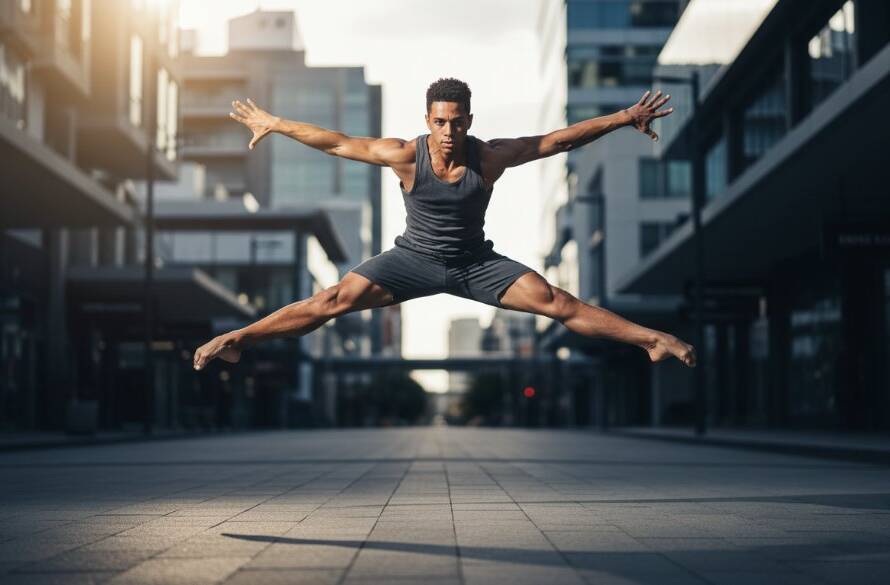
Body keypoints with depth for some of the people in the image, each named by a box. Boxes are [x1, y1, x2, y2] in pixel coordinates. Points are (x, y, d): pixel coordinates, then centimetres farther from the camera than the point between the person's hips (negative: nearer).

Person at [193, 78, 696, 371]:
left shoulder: (490, 156, -17)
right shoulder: (406, 156, -17)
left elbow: (559, 140, -13)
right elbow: (335, 142, -8)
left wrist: (623, 118, -14)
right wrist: (273, 124, -4)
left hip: (476, 264, 0)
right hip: (414, 259, 0)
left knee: (553, 300, -13)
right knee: (334, 300, -13)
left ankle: (653, 339, -12)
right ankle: (236, 340, -10)